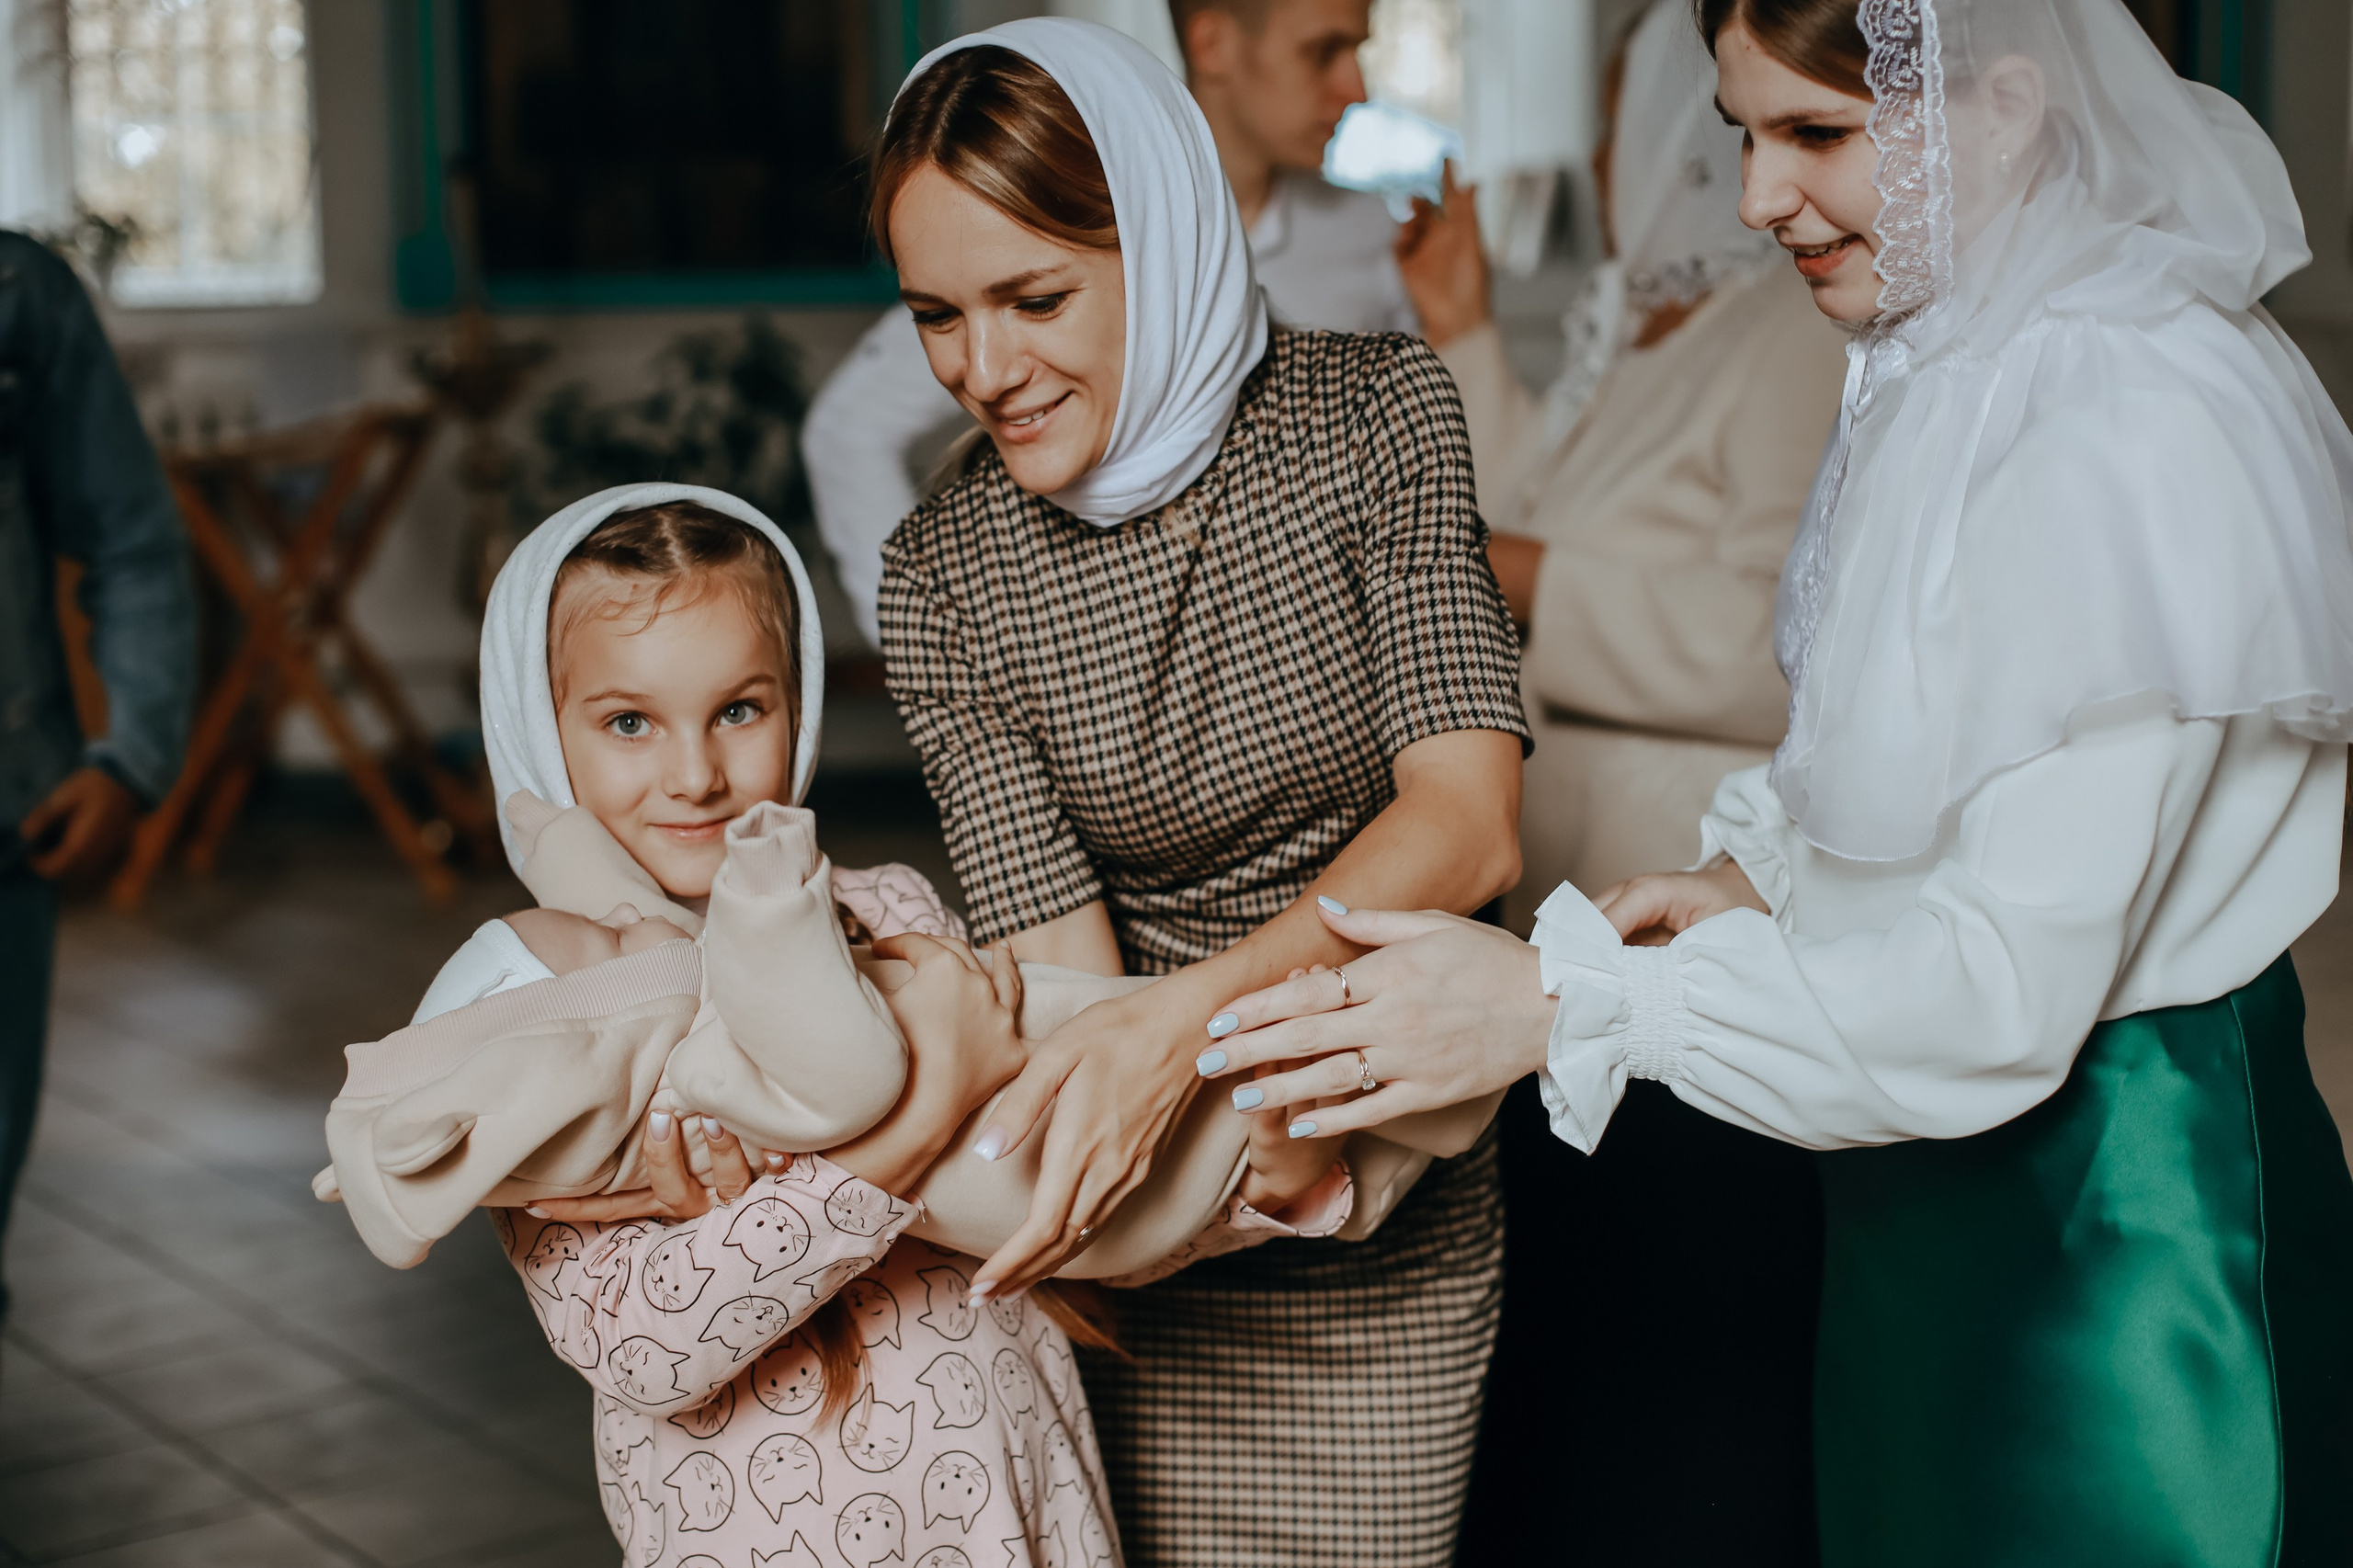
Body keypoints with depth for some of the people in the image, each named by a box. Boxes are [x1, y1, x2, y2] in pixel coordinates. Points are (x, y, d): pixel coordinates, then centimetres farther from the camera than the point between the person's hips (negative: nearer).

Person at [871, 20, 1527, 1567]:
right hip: (1150, 1210, 1)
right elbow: (1063, 960, -12)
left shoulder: (1376, 414, -9)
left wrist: (1192, 1012, -35)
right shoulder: (943, 579, -6)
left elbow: (1468, 820, -19)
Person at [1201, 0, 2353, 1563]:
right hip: (1937, 1182, 9)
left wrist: (1560, 1004, -26)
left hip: (2117, 1211, -9)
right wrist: (1763, 873, 3)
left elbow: (2006, 993, -27)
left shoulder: (2134, 440, -26)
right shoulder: (1955, 360, 4)